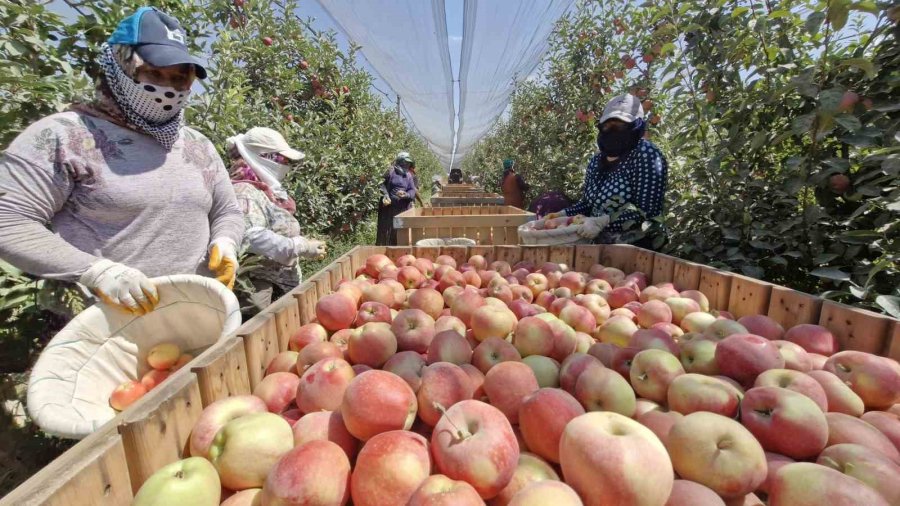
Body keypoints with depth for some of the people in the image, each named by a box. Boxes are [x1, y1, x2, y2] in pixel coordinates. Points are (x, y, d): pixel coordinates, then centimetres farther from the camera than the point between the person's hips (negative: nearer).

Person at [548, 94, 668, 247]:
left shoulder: (645, 154, -10)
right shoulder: (597, 160, 8)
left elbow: (646, 211, -17)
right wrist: (562, 215, -1)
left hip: (634, 248, -5)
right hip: (600, 244, 6)